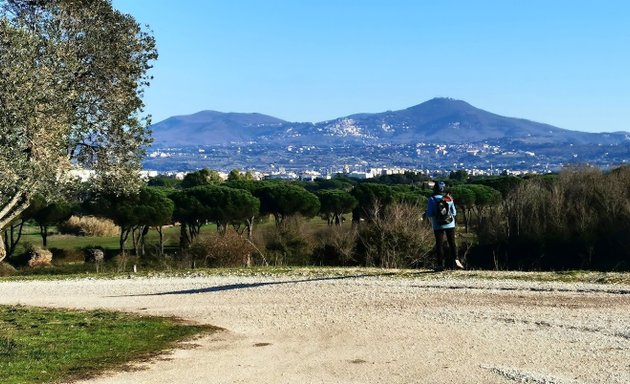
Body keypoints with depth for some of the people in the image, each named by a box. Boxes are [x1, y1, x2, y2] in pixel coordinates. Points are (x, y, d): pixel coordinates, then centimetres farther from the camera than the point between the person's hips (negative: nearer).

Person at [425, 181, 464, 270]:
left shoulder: (432, 199, -9)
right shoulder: (449, 199, 0)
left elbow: (429, 214, -11)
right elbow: (454, 213, 4)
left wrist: (426, 213, 10)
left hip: (438, 226, -2)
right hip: (450, 224, 2)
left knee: (439, 244, 4)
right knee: (452, 242, 9)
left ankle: (440, 264, 2)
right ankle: (455, 259, -9)